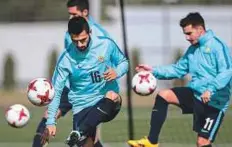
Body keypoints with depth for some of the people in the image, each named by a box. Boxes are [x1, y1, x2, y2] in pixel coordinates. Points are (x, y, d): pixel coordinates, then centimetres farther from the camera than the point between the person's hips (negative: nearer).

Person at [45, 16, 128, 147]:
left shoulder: (106, 44, -6)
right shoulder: (66, 59, -7)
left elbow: (124, 62, 10)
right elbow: (56, 92, -3)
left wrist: (117, 72, -14)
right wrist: (51, 121, -10)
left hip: (107, 103, 0)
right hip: (82, 106, 0)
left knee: (112, 96, -36)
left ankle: (79, 133, -44)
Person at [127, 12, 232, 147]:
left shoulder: (216, 45, -15)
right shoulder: (193, 49, 11)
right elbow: (178, 70, 19)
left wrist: (211, 89, -37)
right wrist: (154, 71, 8)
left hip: (214, 101, -8)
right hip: (196, 93, 8)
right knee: (163, 96, -2)